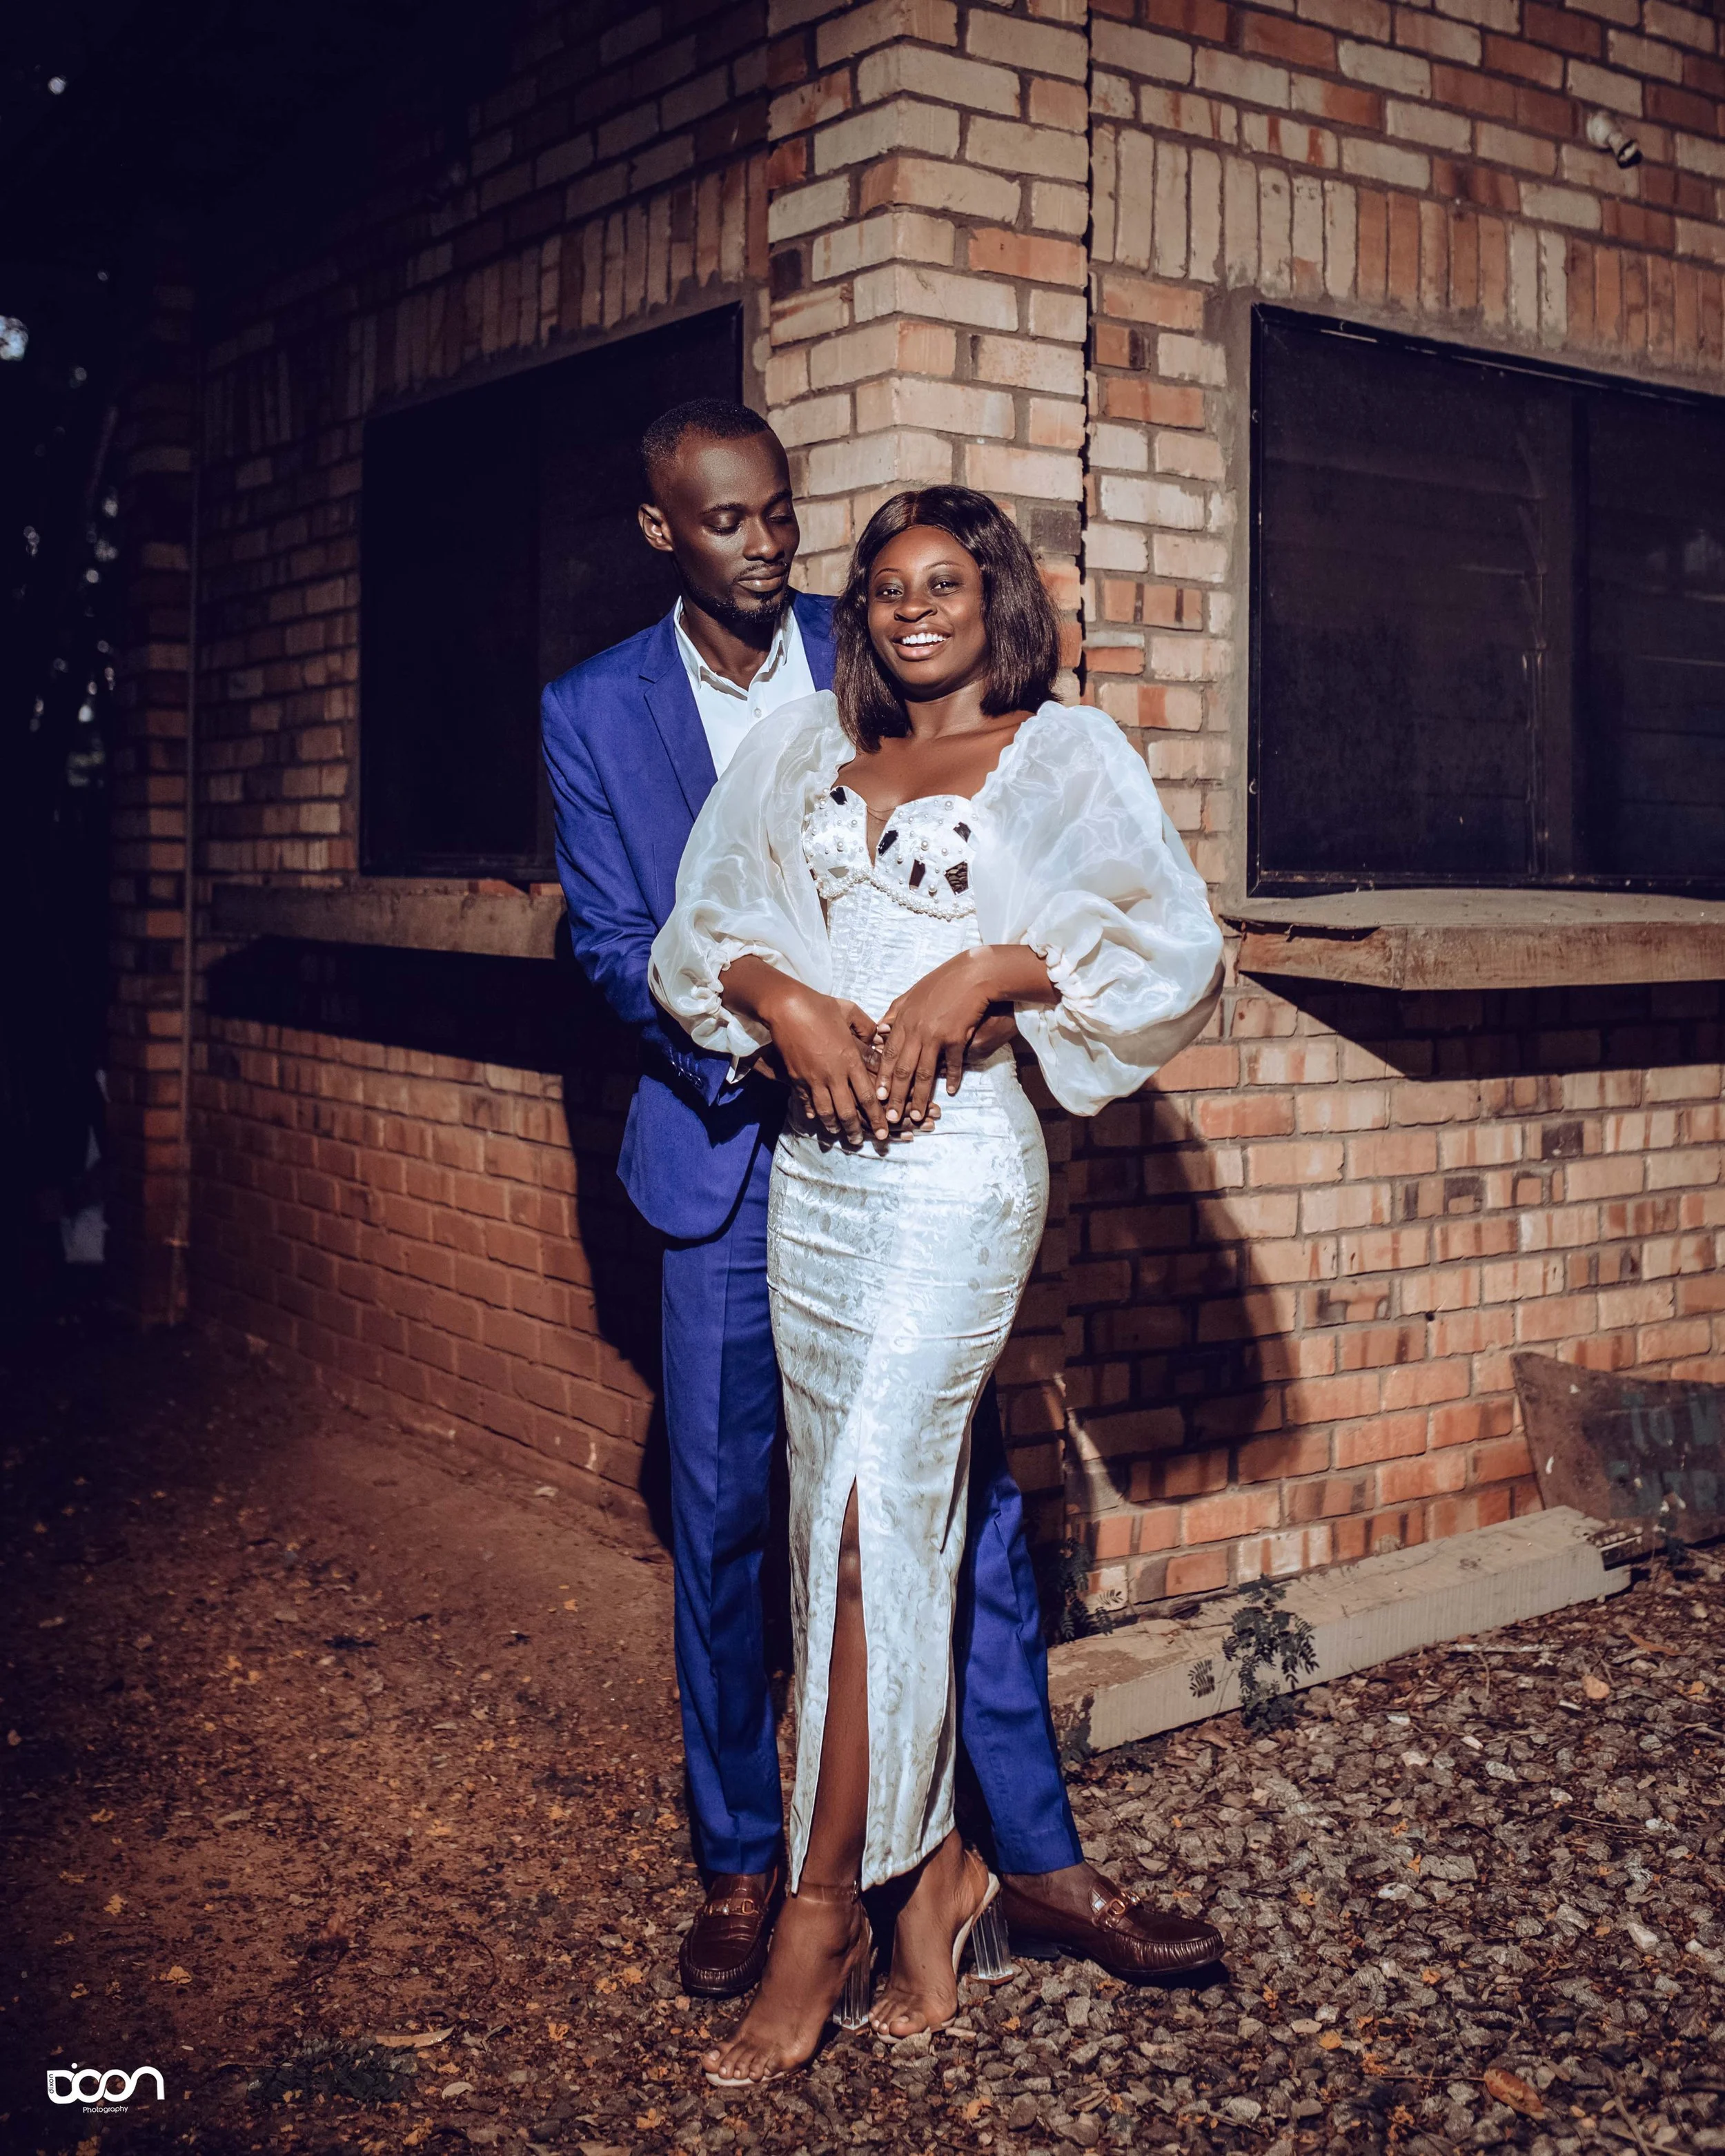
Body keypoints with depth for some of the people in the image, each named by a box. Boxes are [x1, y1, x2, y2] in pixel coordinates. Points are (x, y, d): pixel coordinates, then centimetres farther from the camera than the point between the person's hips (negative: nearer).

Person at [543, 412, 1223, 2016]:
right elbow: (614, 945, -2)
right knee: (722, 1517, 5)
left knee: (972, 1503, 3)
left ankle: (1041, 1861, 15)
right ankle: (742, 1861, 23)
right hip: (731, 1155, 0)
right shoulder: (593, 711, 3)